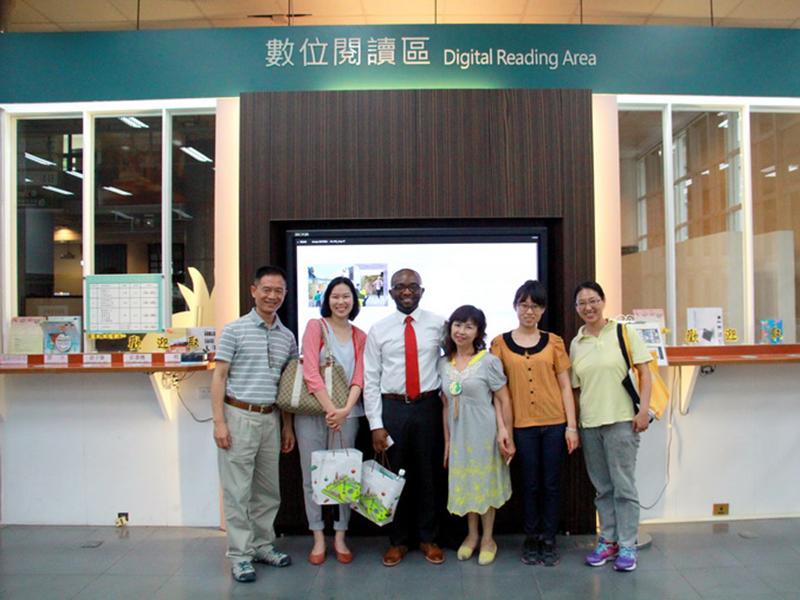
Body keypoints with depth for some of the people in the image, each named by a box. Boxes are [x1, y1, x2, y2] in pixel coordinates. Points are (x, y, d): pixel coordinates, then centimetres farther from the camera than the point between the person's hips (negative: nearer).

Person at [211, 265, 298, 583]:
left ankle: (263, 545, 27)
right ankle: (240, 555, 13)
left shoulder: (287, 337, 11)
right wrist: (219, 421, -12)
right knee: (238, 491, 1)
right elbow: (219, 377, -5)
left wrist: (287, 426, 12)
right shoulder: (235, 330, -3)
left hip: (270, 418, 5)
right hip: (239, 415, -5)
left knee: (268, 490, 13)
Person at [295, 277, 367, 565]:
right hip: (311, 412, -2)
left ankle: (340, 537, 21)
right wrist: (330, 409, -17)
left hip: (346, 414, 2)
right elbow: (310, 372, -10)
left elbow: (359, 376, 1)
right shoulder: (315, 326, -1)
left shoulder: (360, 336, 10)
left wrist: (346, 409, -16)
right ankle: (318, 538, 19)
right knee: (312, 476, 5)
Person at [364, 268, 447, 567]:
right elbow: (370, 380, 0)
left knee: (430, 473, 9)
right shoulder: (378, 330, 2)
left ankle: (429, 538, 28)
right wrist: (376, 425, -5)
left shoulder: (438, 325, 2)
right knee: (396, 475, 9)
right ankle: (398, 540, 27)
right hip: (392, 408, 0)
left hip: (429, 406, 0)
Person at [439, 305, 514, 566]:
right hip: (459, 433, 4)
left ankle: (487, 539, 26)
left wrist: (506, 435, -10)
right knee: (464, 483, 13)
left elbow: (504, 400, -7)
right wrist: (447, 440, 8)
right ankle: (471, 535, 32)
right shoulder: (443, 363, 4)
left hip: (485, 432, -4)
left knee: (485, 483, 8)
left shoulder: (489, 361, -9)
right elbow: (446, 404, 8)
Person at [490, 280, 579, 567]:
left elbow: (565, 386, 5)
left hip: (554, 424, 1)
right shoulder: (501, 343, 3)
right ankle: (531, 540, 25)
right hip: (522, 425, -1)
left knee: (551, 483, 8)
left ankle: (549, 540, 23)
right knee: (530, 484, 9)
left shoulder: (553, 342, 4)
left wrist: (571, 426, 1)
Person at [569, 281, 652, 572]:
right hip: (588, 424, 4)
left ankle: (627, 546, 14)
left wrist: (643, 409, -11)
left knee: (623, 485, 1)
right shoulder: (576, 343, 10)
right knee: (602, 487, 13)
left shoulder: (624, 333, -1)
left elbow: (644, 373, -3)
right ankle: (608, 541, 25)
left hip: (621, 420, -4)